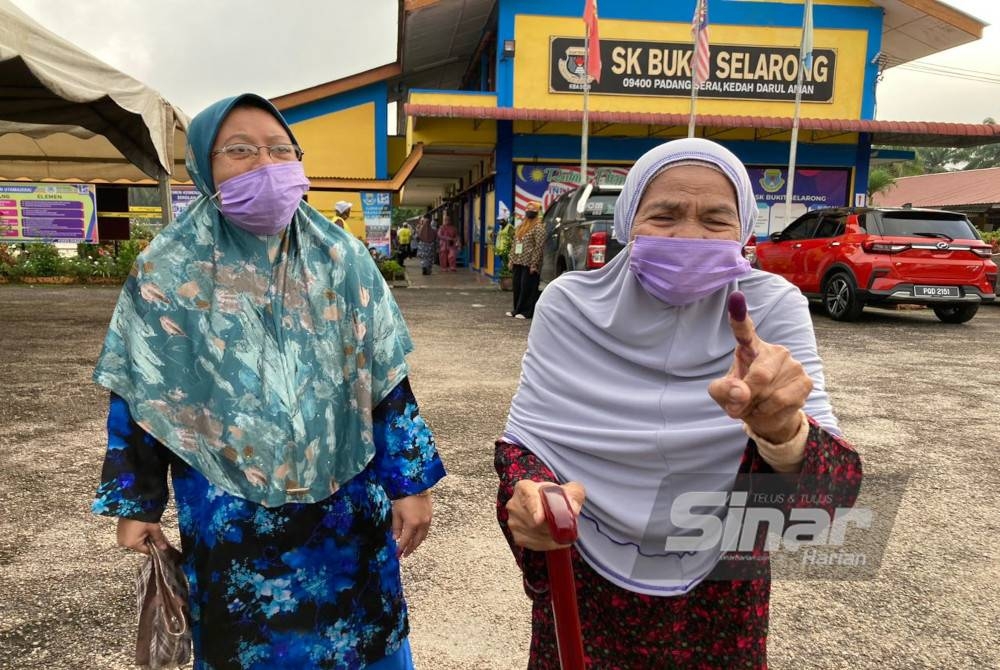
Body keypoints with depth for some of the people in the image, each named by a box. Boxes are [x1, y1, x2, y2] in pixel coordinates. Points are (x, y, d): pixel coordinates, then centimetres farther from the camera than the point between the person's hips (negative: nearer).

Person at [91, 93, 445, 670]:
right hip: (227, 513, -1)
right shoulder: (169, 271, -5)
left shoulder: (342, 260, -3)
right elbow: (140, 395, 1)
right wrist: (136, 503, 3)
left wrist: (410, 482, -2)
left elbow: (387, 381, -2)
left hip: (344, 503, 1)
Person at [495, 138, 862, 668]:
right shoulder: (570, 304, -13)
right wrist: (529, 496, -32)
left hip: (719, 597, 1)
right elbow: (525, 436, -10)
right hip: (581, 586, 0)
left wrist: (782, 429, -44)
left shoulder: (773, 309, -14)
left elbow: (826, 496, -22)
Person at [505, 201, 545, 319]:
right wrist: (511, 259, 12)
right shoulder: (520, 226, 18)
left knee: (527, 288, -4)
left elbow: (539, 247, -13)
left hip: (528, 263, -8)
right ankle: (517, 309, 20)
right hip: (517, 262, 8)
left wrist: (534, 264, -18)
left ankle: (526, 311, 2)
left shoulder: (538, 227, -7)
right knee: (517, 286, 10)